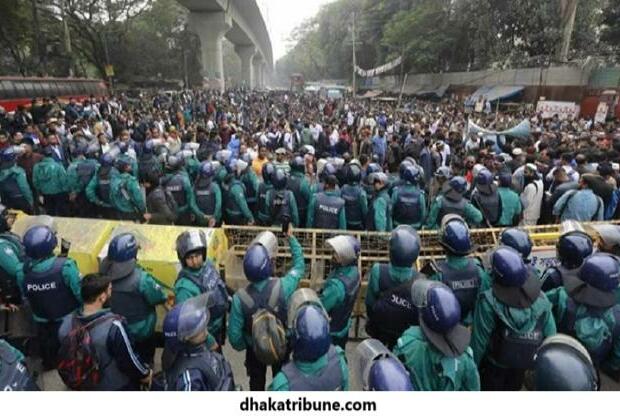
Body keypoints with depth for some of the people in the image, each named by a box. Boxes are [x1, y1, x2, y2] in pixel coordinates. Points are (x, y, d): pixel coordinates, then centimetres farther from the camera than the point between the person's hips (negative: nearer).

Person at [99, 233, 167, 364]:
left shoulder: (106, 271, -17)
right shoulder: (140, 278, -34)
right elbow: (157, 298, -21)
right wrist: (165, 297, 1)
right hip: (140, 331, -5)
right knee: (144, 360, 23)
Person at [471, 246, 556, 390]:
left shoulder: (489, 302, -30)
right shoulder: (541, 300, -17)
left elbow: (479, 340, -22)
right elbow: (550, 335, -7)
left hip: (494, 366, -3)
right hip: (522, 366, 4)